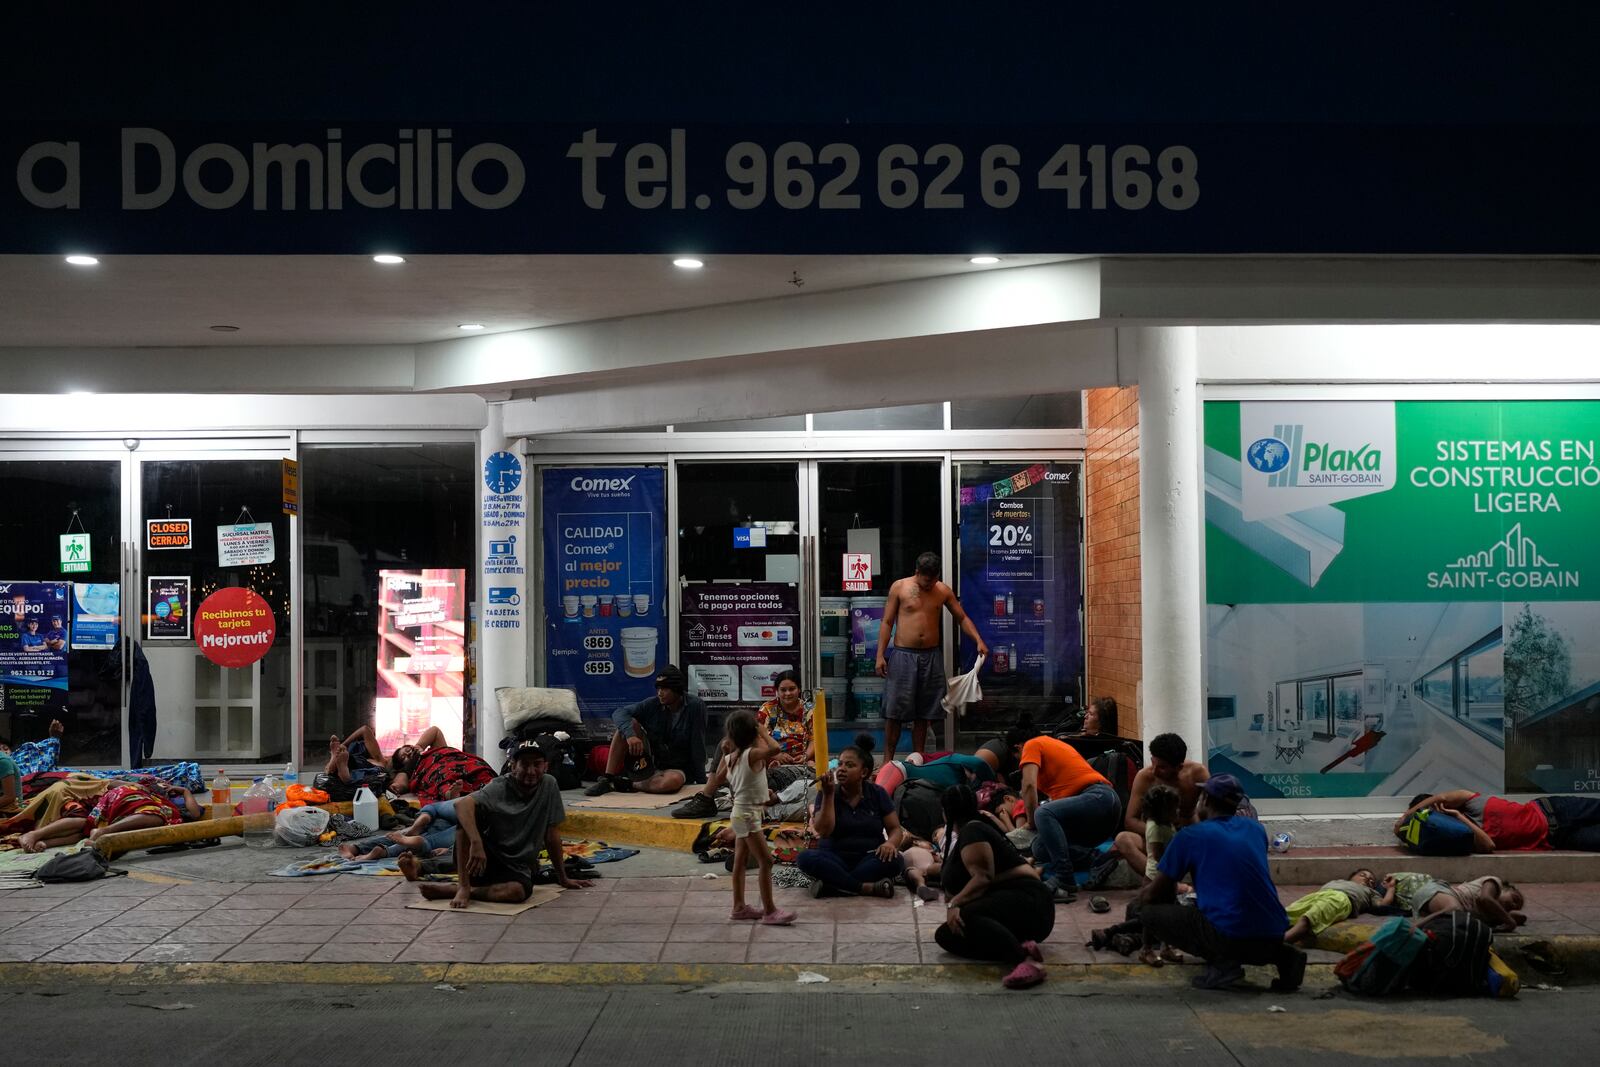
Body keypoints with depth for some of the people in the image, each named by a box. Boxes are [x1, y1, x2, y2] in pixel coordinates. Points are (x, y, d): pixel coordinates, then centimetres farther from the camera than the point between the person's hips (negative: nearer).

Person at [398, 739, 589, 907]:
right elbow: (461, 804, -32)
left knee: (517, 891, -37)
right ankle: (463, 886, -28)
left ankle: (448, 889, -20)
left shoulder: (549, 786, -2)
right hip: (484, 859, -1)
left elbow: (552, 835, 6)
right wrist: (476, 843, -46)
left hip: (519, 868, 2)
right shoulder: (500, 787, -12)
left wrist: (563, 878, 10)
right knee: (467, 813, -28)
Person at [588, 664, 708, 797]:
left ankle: (629, 785, -16)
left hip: (677, 768, -3)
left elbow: (698, 746, -13)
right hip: (649, 763, 4)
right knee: (629, 723, -16)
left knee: (674, 780, -41)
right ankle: (607, 780, -19)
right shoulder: (653, 704, -5)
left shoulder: (695, 706, -13)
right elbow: (619, 713, -14)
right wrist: (630, 734, -34)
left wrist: (701, 782, -13)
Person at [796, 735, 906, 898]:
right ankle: (868, 888, -34)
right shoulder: (826, 794, 0)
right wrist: (828, 795, -19)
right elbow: (824, 831, -13)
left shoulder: (877, 794, 3)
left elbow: (895, 829, 3)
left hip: (869, 858, 1)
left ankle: (832, 885, -29)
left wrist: (890, 843, -21)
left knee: (894, 861, -31)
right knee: (805, 858, -31)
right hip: (835, 858, 0)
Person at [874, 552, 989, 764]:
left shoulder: (943, 591, 6)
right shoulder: (899, 587, -1)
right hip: (903, 655, -3)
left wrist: (978, 641, -2)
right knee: (894, 711, -5)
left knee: (924, 713, 6)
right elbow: (887, 622, 0)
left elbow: (962, 618, 13)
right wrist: (880, 655, -6)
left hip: (931, 656, 3)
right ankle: (887, 760, 1)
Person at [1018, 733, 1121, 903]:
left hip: (1099, 798, -9)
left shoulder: (1032, 744, 5)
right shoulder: (1054, 744, 30)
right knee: (1041, 847, 9)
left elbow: (1029, 785, -10)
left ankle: (1065, 882, -34)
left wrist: (1032, 823, -2)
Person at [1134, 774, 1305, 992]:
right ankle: (1280, 955, 10)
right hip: (1273, 937, 6)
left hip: (1229, 937, -6)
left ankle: (1222, 963, -5)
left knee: (1149, 914, 6)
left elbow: (1149, 896, 5)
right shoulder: (1254, 828, 16)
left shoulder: (1190, 836, 0)